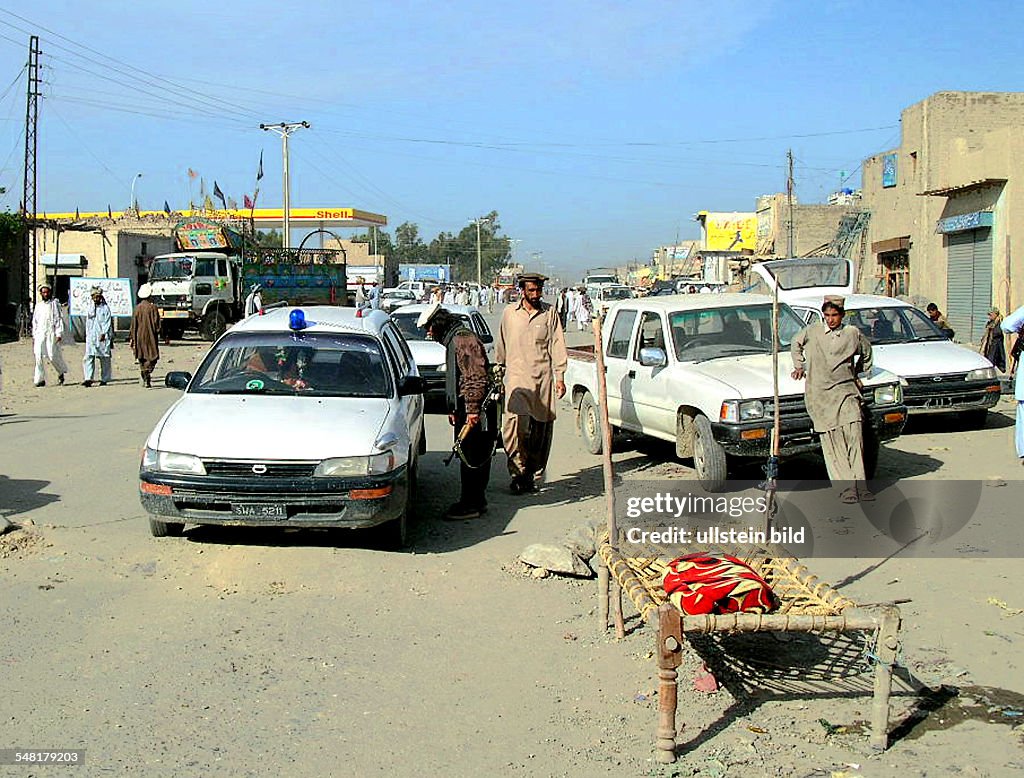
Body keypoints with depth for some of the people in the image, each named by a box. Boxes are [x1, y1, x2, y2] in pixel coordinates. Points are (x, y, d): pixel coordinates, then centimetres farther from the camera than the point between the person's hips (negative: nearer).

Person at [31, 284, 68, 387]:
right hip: (39, 334, 4)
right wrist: (34, 336, 17)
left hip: (51, 333, -4)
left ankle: (61, 373, 21)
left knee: (53, 356, -6)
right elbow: (34, 321, 22)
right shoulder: (38, 306, 16)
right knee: (39, 356, -5)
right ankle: (40, 379, -2)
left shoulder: (55, 304, 2)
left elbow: (59, 319, -2)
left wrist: (59, 334, -10)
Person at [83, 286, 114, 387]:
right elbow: (88, 321, 17)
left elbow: (108, 322, -4)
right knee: (89, 357, -9)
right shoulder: (89, 308, 13)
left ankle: (104, 379, 9)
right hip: (91, 336, 3)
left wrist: (103, 333, -14)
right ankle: (89, 379, -14)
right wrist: (87, 334, 10)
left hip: (103, 337, -3)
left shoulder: (105, 307, 1)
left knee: (104, 358, 2)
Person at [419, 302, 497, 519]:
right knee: (470, 456, 13)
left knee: (471, 457, -7)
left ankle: (471, 505, -3)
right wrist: (453, 409, 28)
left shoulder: (463, 339, -14)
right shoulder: (453, 340, 20)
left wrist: (473, 408, -24)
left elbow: (476, 376, -22)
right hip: (465, 407, 10)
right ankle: (477, 500, 20)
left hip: (474, 409, -10)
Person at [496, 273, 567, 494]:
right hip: (516, 378, -1)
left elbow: (557, 345, 5)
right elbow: (501, 346, 17)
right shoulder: (509, 313, 9)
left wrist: (559, 377, 0)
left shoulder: (550, 313, 7)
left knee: (541, 430, 2)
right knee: (515, 424, -17)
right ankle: (517, 473, -15)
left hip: (543, 378, 1)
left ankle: (531, 475, 11)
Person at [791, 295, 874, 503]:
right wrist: (799, 366, 22)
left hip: (845, 390, 0)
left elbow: (866, 353, 26)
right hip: (819, 394, 0)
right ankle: (847, 488, -4)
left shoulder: (853, 334, 6)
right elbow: (796, 344, 26)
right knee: (831, 442, -5)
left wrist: (857, 374, 23)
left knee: (854, 435, -13)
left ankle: (860, 486, -11)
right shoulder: (812, 331, 6)